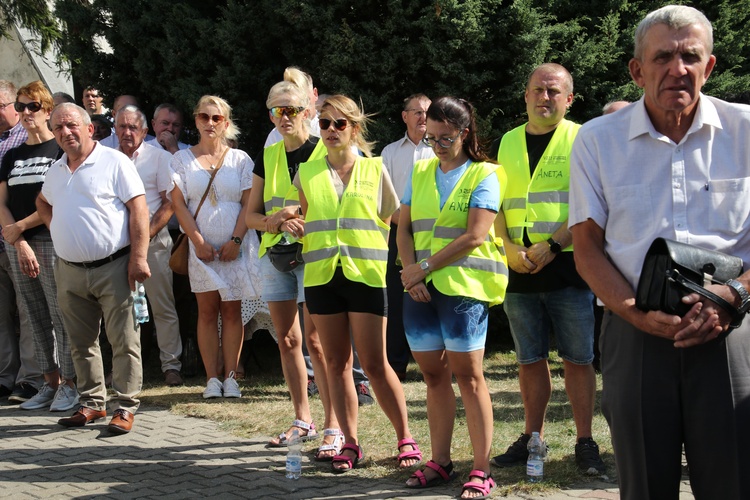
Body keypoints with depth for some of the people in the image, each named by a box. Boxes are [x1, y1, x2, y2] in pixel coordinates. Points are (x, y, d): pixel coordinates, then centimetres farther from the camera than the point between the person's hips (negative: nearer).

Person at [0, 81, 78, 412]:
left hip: (51, 241, -6)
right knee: (37, 319, 9)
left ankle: (69, 384, 1)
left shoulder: (61, 151, -2)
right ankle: (50, 382, 16)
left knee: (61, 316, -5)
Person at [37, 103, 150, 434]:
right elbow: (43, 202, 34)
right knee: (81, 344, 12)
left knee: (124, 341, -3)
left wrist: (138, 257, -17)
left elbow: (138, 209, -10)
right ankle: (92, 404, 22)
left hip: (112, 268, -6)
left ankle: (124, 407, 2)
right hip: (69, 272, 6)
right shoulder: (56, 171, 14)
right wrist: (56, 229, 15)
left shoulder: (114, 162, -6)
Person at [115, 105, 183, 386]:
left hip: (152, 239, -3)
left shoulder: (158, 157, 1)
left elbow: (169, 203, -2)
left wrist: (148, 234, -10)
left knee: (163, 305, -2)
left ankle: (171, 364, 3)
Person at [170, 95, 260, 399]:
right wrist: (198, 242, -8)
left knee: (231, 311, 1)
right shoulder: (182, 159, 6)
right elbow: (178, 204, 0)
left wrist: (236, 240, -9)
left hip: (236, 247, 0)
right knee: (207, 311, 0)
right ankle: (212, 379, 2)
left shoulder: (239, 159, 6)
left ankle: (230, 377, 3)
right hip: (201, 247, 0)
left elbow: (249, 204, 1)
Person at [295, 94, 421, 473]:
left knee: (374, 364, -4)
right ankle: (350, 443, 15)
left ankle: (406, 438, 9)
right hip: (321, 277, 3)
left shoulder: (374, 169, 4)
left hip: (365, 274, -3)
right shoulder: (307, 173, 10)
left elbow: (394, 221, 8)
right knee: (337, 362, 6)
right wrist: (294, 228, -1)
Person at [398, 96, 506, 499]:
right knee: (433, 373, 8)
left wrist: (425, 266, -10)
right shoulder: (420, 173, 15)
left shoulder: (484, 175, -2)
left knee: (467, 374, -5)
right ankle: (440, 462, 16)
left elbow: (475, 236, -11)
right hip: (420, 287, 5)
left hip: (463, 285, -5)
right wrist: (411, 274, -5)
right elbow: (404, 228, 11)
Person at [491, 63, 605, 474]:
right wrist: (509, 247, -4)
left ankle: (585, 443, 9)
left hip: (568, 268, -4)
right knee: (529, 360, 11)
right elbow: (496, 202, 12)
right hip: (519, 271, 4)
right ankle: (531, 439, 21)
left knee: (577, 359, 1)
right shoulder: (508, 142, 13)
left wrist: (552, 245, -16)